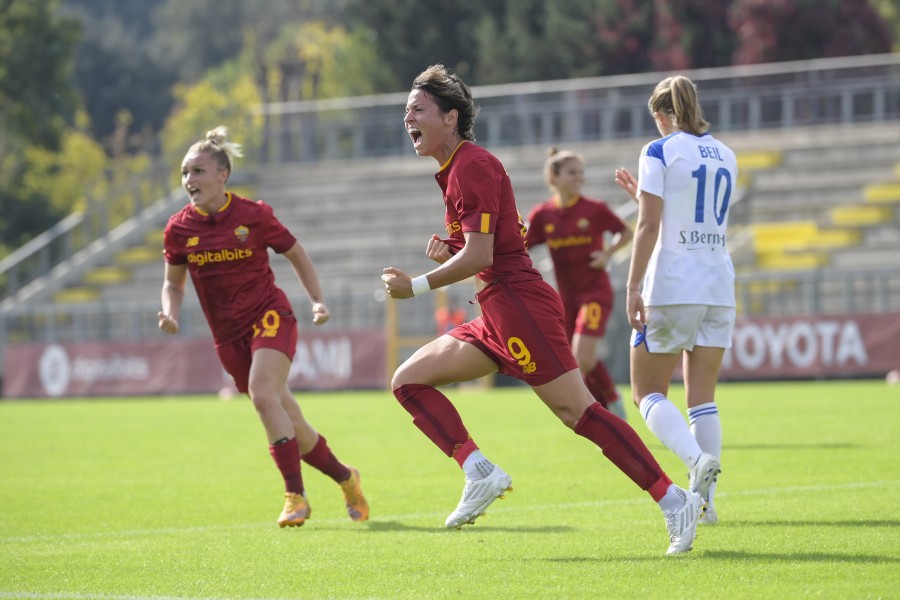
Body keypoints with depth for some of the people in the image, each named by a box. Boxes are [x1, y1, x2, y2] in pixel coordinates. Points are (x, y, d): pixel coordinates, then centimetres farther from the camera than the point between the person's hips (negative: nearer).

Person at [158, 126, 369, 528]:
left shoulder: (254, 215, -9)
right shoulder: (179, 229, -3)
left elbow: (296, 255, 6)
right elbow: (173, 283, 11)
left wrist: (317, 300, -1)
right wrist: (170, 313, -9)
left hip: (270, 317, -4)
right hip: (229, 335, 4)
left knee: (263, 395, -27)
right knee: (288, 420, 5)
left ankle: (295, 495, -22)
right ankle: (345, 478, 25)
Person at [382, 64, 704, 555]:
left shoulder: (472, 166, -12)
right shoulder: (455, 169, 19)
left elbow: (480, 256, -19)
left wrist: (417, 286, -11)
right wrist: (448, 253, 9)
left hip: (518, 303, -10)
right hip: (496, 315, 10)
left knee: (576, 410, -14)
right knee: (408, 380, 7)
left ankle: (673, 500, -14)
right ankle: (480, 473, -4)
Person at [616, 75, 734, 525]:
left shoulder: (659, 152, -5)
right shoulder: (725, 156, 13)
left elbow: (649, 226, -13)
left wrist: (634, 287, -13)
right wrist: (642, 192, 30)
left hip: (671, 288, -6)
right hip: (719, 288, 6)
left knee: (648, 392, 2)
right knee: (702, 396, 8)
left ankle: (696, 458, -23)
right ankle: (704, 497, 1)